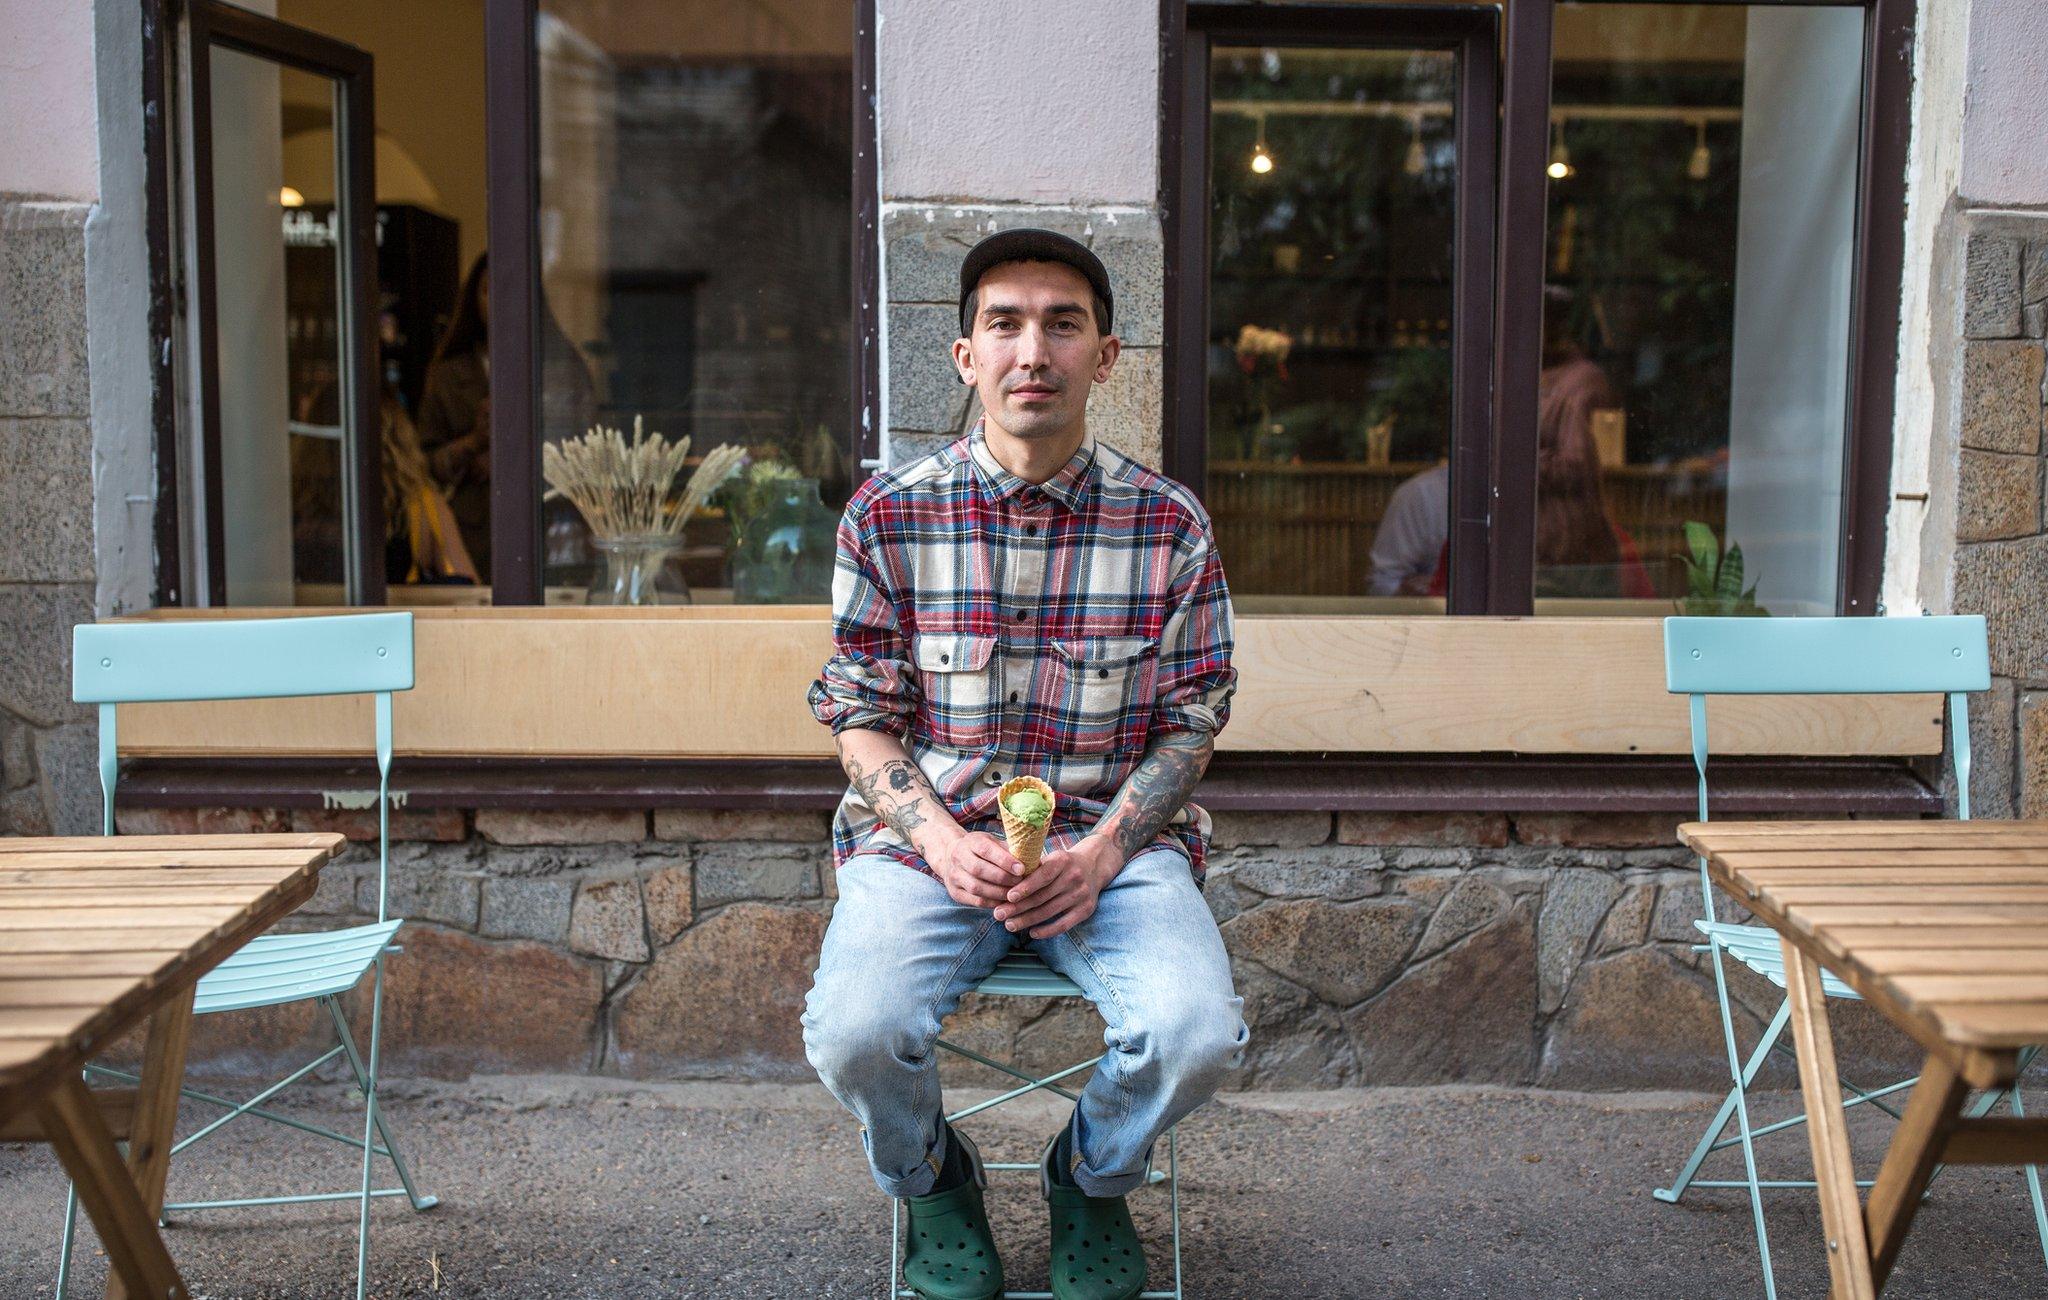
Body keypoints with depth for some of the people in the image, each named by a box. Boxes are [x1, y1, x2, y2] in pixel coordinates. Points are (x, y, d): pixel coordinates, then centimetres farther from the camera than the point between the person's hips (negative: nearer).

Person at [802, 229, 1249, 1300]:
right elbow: (861, 717, 3)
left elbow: (1190, 721, 5)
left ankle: (1091, 1179, 13)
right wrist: (942, 841, -14)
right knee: (856, 1033, -28)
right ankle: (932, 1184, 11)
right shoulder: (888, 516, -2)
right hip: (927, 834, 0)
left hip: (1114, 839, 1)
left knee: (1199, 1035, -26)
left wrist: (1101, 850, -11)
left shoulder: (1169, 525, -1)